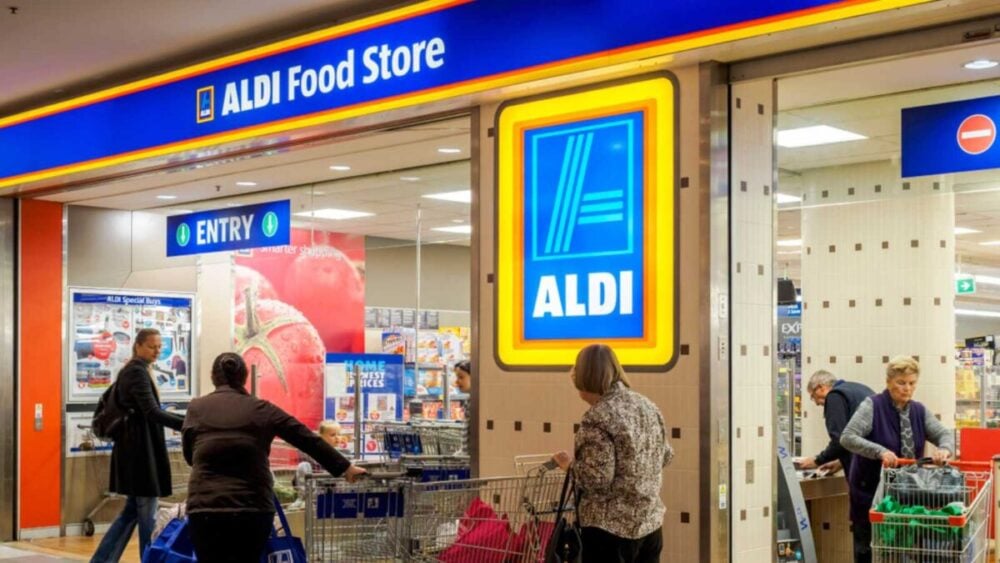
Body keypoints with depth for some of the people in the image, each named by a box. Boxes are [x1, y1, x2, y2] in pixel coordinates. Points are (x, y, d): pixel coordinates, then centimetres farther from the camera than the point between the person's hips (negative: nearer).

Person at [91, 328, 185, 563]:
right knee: (147, 515, -3)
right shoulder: (138, 372, -14)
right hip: (140, 449, -10)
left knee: (132, 511, 14)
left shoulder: (132, 370, 16)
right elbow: (152, 412, -26)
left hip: (135, 448, 10)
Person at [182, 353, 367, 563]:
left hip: (206, 509, -1)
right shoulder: (261, 410, 7)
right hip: (253, 509, 1)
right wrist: (345, 467, 18)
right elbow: (308, 439, 10)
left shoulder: (196, 408, 7)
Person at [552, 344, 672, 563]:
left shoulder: (597, 418, -18)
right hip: (651, 522, 8)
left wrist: (570, 464, -4)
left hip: (610, 528, -8)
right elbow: (666, 455, 17)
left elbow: (597, 479, -21)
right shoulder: (648, 406, 6)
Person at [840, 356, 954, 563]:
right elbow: (847, 437, -19)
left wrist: (944, 449, -21)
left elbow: (944, 434, 4)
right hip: (869, 491, -5)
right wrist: (880, 451, -34)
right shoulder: (872, 406, -10)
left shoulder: (919, 411, 8)